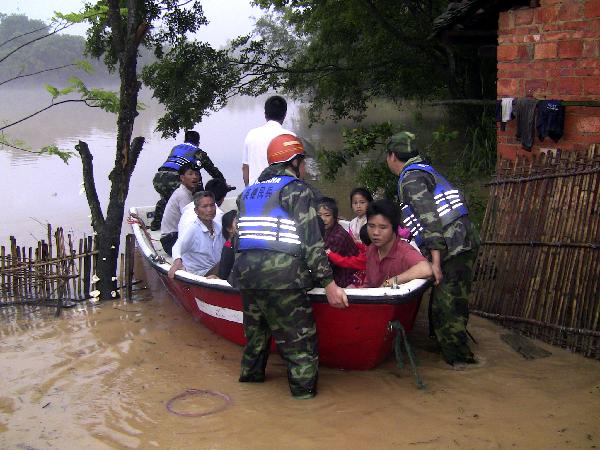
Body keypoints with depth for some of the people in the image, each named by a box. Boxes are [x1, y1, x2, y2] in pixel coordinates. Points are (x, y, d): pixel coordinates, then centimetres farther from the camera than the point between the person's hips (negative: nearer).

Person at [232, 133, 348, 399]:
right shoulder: (297, 190, -1)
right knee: (299, 337, 4)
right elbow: (311, 241, -10)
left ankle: (251, 374, 41)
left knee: (255, 328, 26)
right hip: (281, 277, -7)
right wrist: (329, 284, -10)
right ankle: (304, 388, 7)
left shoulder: (249, 192, 21)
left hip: (246, 274, 7)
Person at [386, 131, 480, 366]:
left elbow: (430, 217, -21)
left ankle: (459, 358, 6)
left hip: (452, 247, -10)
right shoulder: (422, 171, 21)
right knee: (442, 300, 19)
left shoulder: (411, 179, -10)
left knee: (447, 304, -3)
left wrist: (436, 260, -22)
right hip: (464, 241, 10)